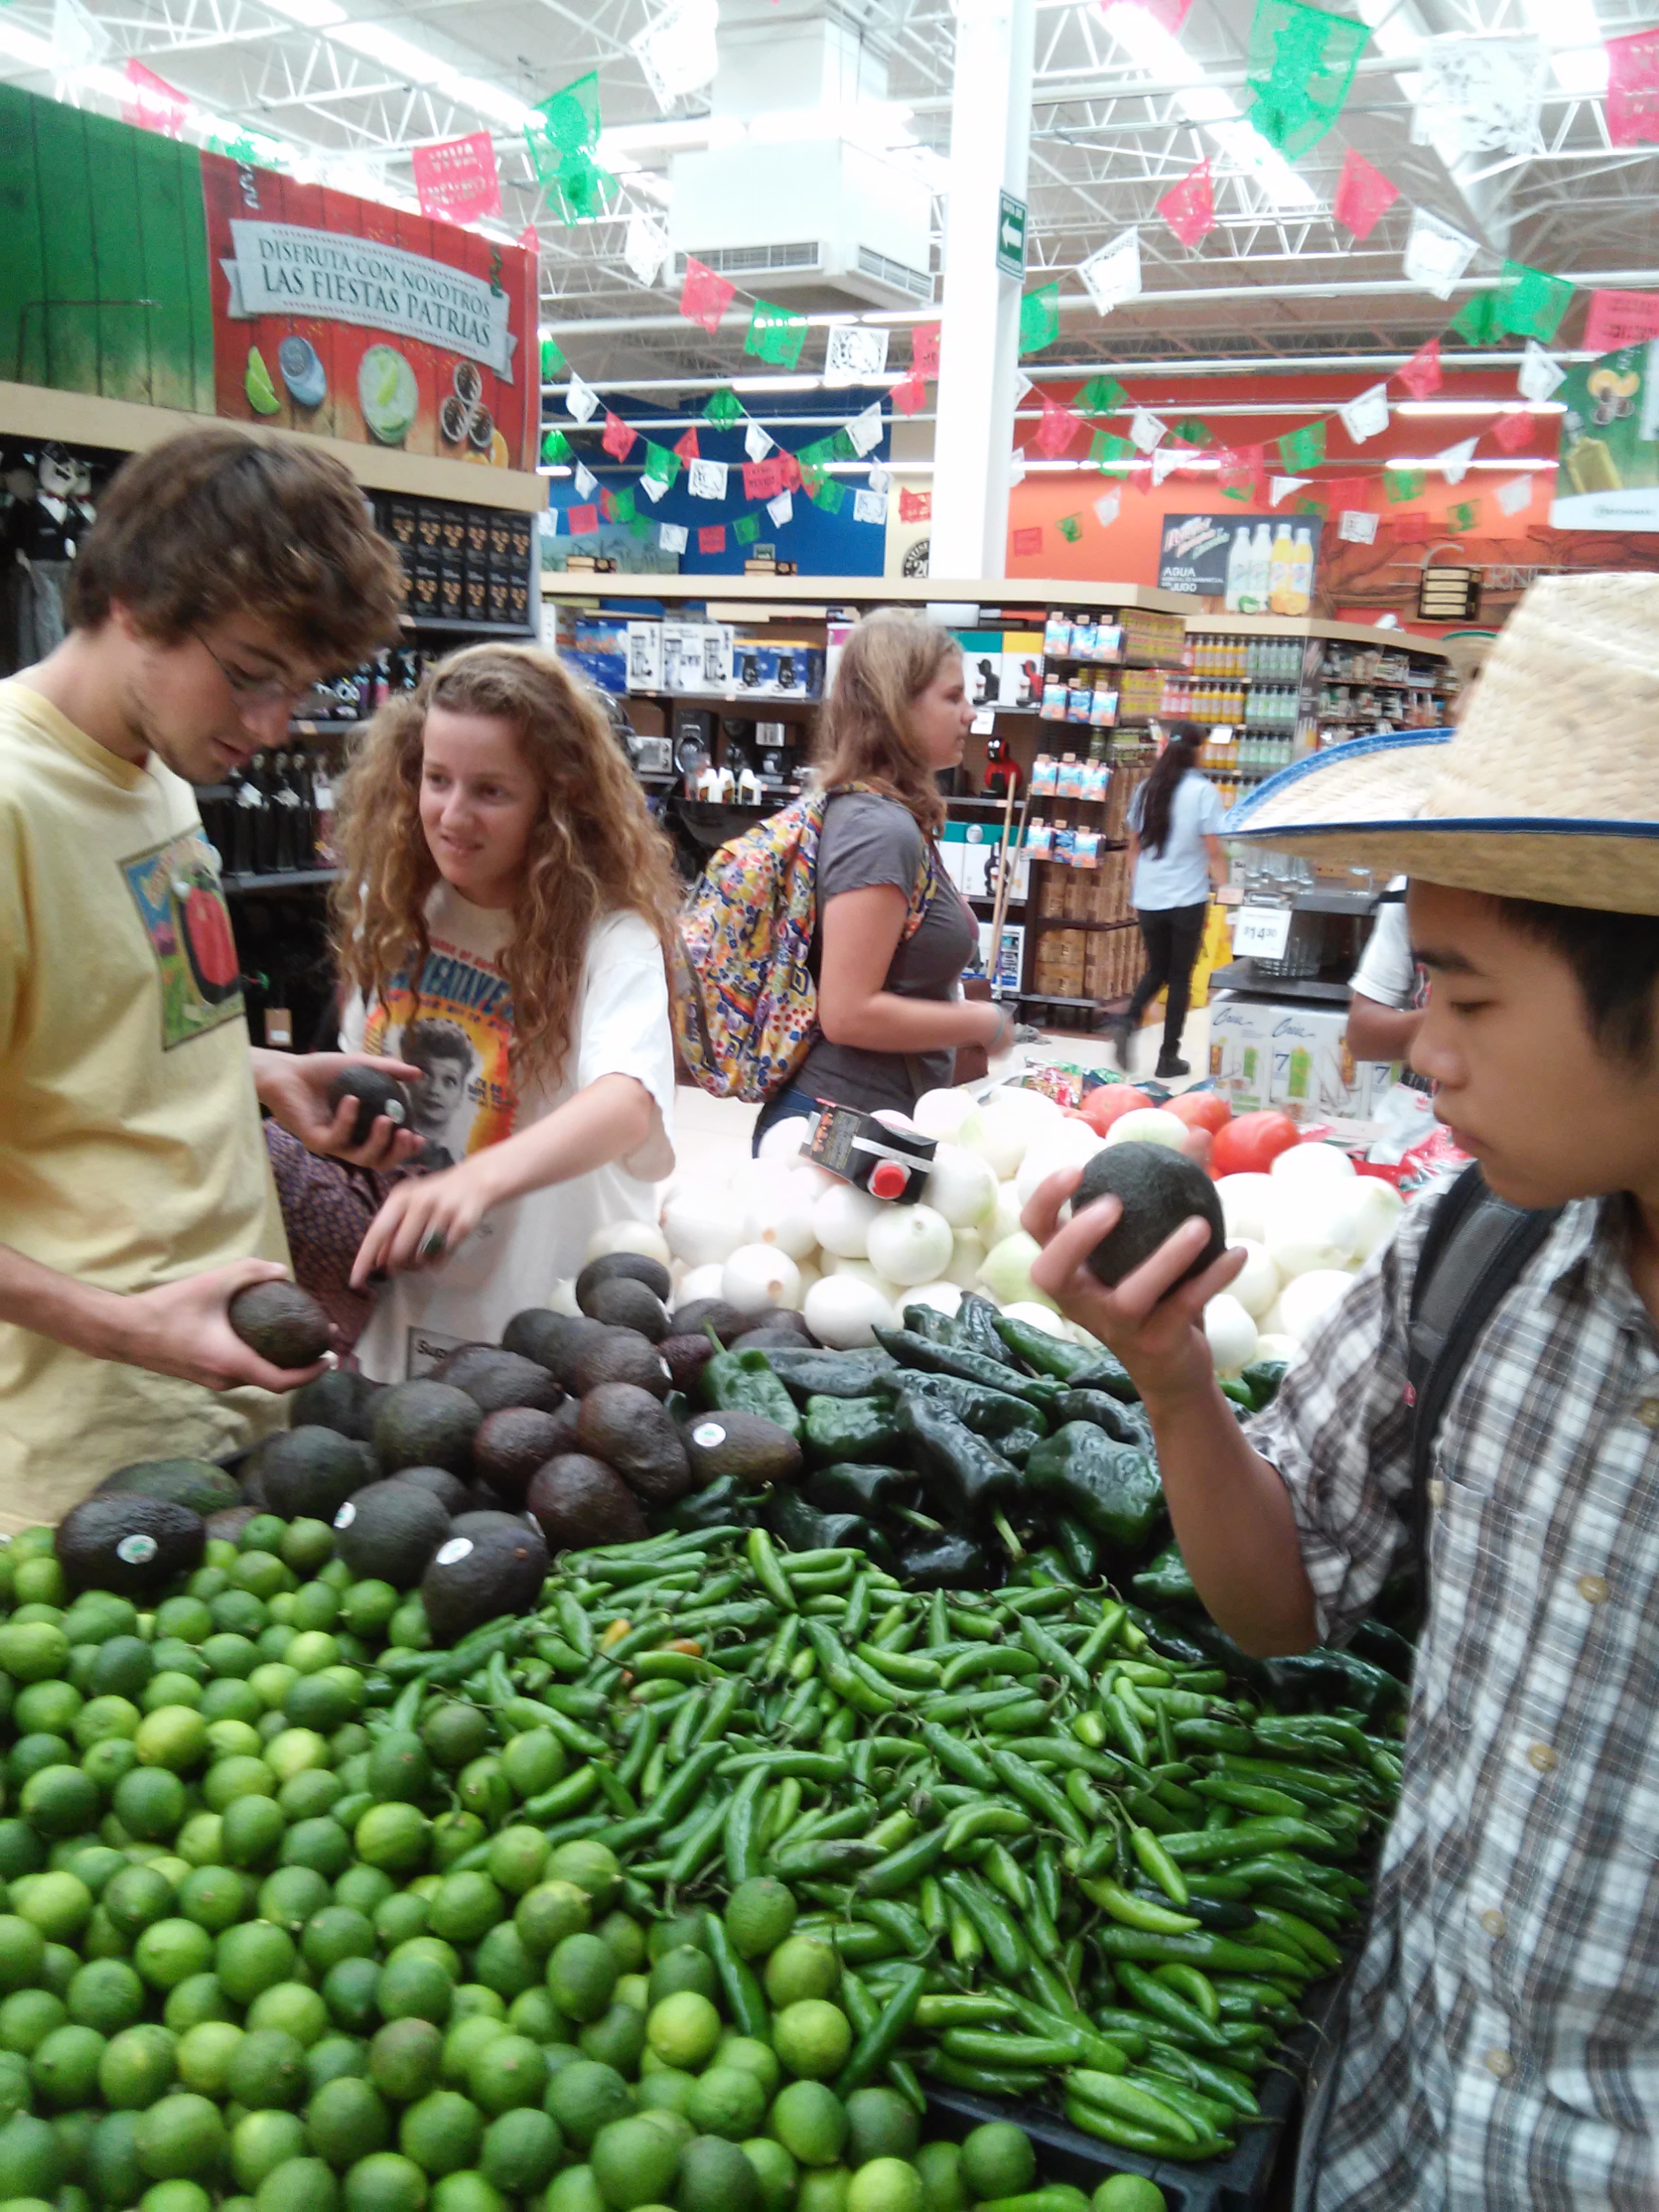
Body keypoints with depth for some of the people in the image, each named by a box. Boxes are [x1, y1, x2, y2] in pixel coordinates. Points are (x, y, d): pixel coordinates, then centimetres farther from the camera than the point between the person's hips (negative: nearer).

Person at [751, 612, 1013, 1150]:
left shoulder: (874, 813, 7)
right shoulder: (881, 830, -20)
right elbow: (848, 1013, -24)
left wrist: (956, 1010, 13)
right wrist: (982, 1025, -13)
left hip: (875, 1122, 9)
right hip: (849, 1133, -9)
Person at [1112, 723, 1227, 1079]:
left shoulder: (1147, 789, 5)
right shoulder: (1203, 791, -10)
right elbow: (1214, 853, -11)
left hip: (1148, 899, 4)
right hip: (1187, 900, -4)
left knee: (1157, 970, 19)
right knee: (1180, 977, 7)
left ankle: (1127, 1020, -6)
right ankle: (1168, 1057, 9)